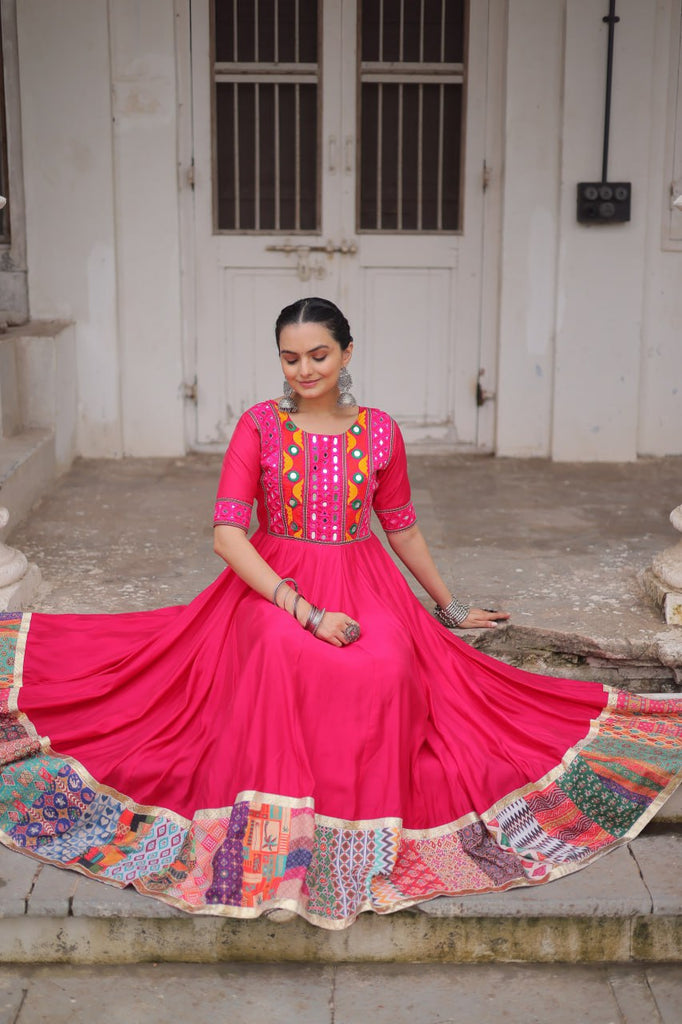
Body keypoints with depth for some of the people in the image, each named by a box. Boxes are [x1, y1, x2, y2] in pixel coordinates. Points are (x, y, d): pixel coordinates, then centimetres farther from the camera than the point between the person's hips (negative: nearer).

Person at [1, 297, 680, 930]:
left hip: (362, 583, 2)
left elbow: (402, 527, 18)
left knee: (387, 668, -30)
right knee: (288, 656, -35)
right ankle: (286, 833, -23)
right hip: (271, 584, -2)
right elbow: (228, 534, -10)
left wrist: (450, 606, 26)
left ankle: (360, 837, -15)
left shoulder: (379, 431, 5)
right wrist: (305, 609, -20)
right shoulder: (259, 426, -1)